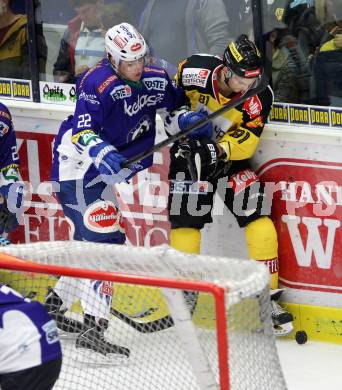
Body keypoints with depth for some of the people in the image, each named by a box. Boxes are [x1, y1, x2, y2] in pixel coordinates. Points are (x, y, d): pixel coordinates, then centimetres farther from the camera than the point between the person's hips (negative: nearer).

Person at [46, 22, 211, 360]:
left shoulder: (153, 81, 3)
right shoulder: (99, 83, -20)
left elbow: (171, 106, 19)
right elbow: (81, 130, -26)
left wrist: (186, 120, -2)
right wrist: (101, 153, -43)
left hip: (99, 174, 9)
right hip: (77, 171, -9)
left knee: (91, 242, 21)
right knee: (106, 242, -17)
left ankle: (53, 306, 39)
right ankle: (92, 328, -21)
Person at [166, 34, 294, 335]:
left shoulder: (259, 97, -20)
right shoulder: (195, 72, -23)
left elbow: (245, 142, -20)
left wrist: (216, 151, -35)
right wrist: (177, 121, -10)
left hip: (230, 154, 1)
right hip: (189, 150, -1)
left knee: (258, 216, -11)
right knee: (185, 220, -9)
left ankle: (268, 296, -3)